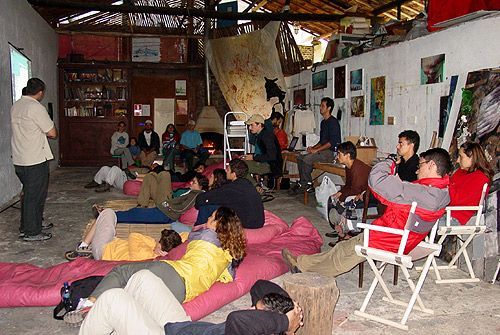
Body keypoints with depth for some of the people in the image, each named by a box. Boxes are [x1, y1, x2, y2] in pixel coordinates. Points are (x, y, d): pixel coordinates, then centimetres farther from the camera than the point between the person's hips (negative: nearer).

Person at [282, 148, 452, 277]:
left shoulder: (421, 192, -31)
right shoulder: (443, 192, -3)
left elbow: (376, 180, -33)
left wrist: (389, 163, -15)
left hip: (382, 242, -8)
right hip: (402, 243, 8)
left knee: (342, 253, 12)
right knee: (344, 247, 19)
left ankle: (302, 265, 33)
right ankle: (303, 263, 32)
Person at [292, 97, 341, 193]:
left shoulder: (333, 122, -11)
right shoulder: (323, 122, 20)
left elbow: (332, 142, -20)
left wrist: (317, 150, -19)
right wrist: (313, 147, 6)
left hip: (331, 152, -10)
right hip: (323, 151, 10)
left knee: (307, 159, -26)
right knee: (300, 157, -3)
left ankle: (304, 184, -14)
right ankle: (307, 185, -8)